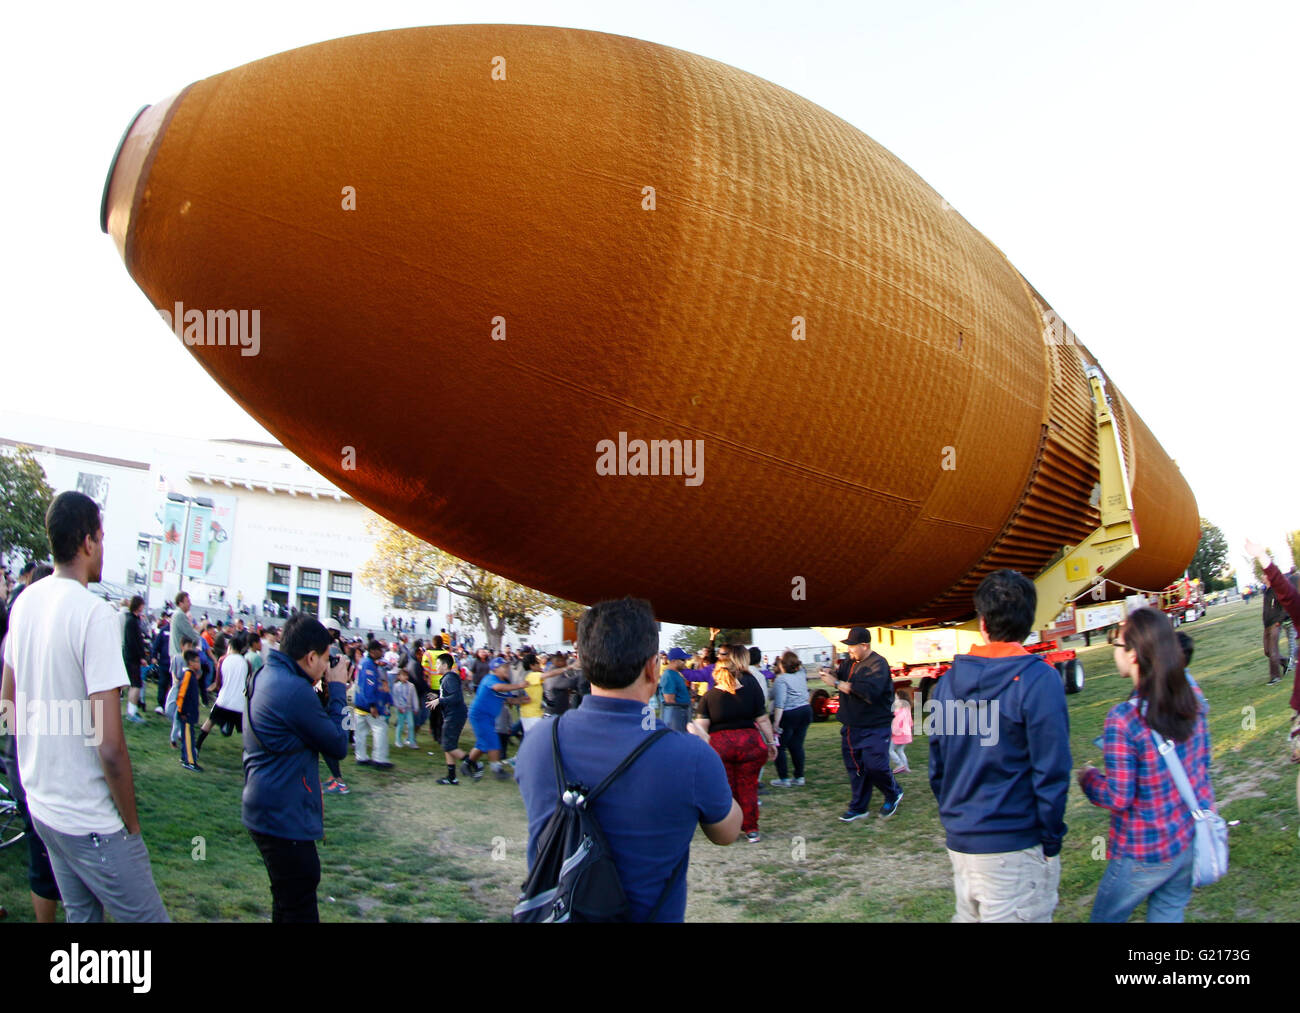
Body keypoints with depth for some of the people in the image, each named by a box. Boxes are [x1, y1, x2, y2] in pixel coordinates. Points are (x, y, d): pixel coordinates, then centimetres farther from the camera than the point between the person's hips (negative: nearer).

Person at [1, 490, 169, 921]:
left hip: (40, 805, 8)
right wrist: (131, 823, -12)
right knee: (147, 916, 2)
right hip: (90, 821, -8)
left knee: (80, 914, 20)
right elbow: (110, 745, -23)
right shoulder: (95, 614, -21)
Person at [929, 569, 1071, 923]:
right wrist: (1052, 841, -4)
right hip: (1013, 846, -6)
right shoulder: (1038, 680, -13)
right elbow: (1051, 771, -15)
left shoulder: (949, 681, 4)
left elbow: (936, 766, 9)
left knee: (968, 915, 20)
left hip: (960, 841, 6)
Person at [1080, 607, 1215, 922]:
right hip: (1194, 837, 6)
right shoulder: (1193, 698, -7)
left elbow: (1118, 798, -21)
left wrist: (1087, 777, -3)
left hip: (1146, 854, -6)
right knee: (1168, 912, 22)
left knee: (1106, 917, 15)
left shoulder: (1123, 719, -27)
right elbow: (1202, 761, 8)